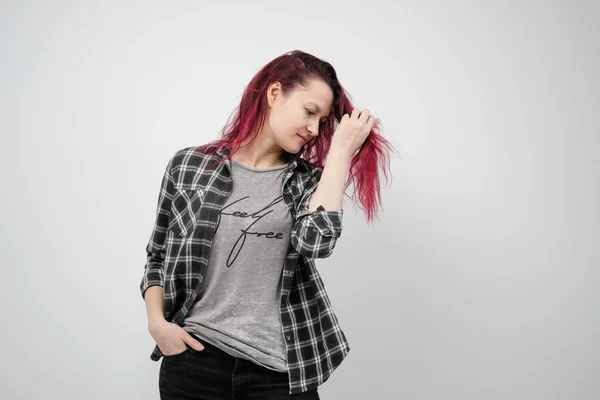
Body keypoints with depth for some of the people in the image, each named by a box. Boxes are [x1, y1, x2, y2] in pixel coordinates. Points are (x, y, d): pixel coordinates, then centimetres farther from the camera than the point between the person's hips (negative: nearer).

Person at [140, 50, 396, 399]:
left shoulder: (308, 182, 3)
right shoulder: (189, 165, 1)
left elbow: (315, 241, -18)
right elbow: (158, 256, 10)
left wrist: (340, 151, -11)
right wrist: (157, 322, -5)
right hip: (192, 360, 0)